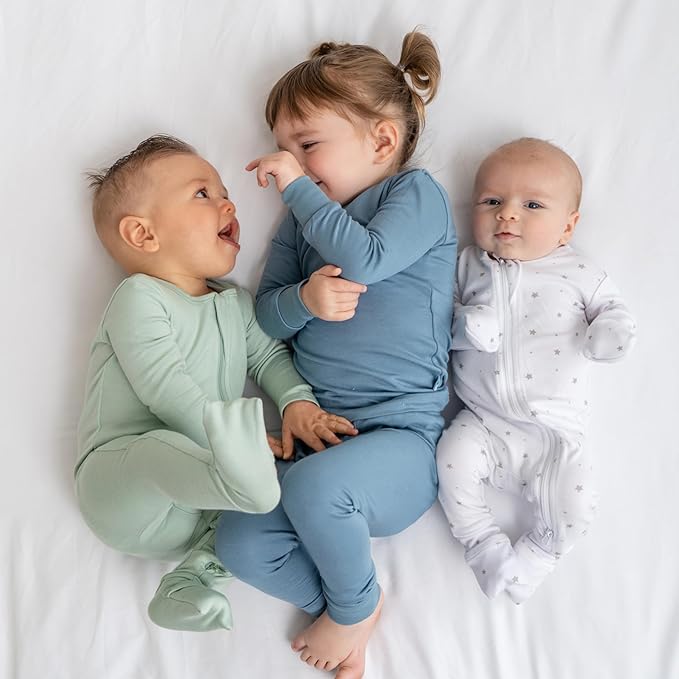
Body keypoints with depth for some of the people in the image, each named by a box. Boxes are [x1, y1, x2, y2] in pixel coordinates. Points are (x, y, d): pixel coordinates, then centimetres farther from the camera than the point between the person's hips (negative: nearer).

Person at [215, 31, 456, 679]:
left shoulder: (417, 193, 1)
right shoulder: (304, 220, 19)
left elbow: (365, 261, -19)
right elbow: (267, 314, 13)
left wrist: (297, 186, -8)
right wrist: (304, 299, -10)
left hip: (402, 437, -5)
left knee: (313, 485, -33)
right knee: (239, 542, -15)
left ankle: (356, 604, -2)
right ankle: (338, 605, 8)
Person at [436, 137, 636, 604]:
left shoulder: (580, 273, 4)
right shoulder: (468, 266, 7)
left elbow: (612, 308, 11)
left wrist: (612, 331, -13)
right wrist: (464, 325, -17)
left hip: (553, 431, 0)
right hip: (482, 424, 1)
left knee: (577, 504, -15)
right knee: (453, 461, -23)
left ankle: (536, 555, 17)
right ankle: (484, 543, 3)